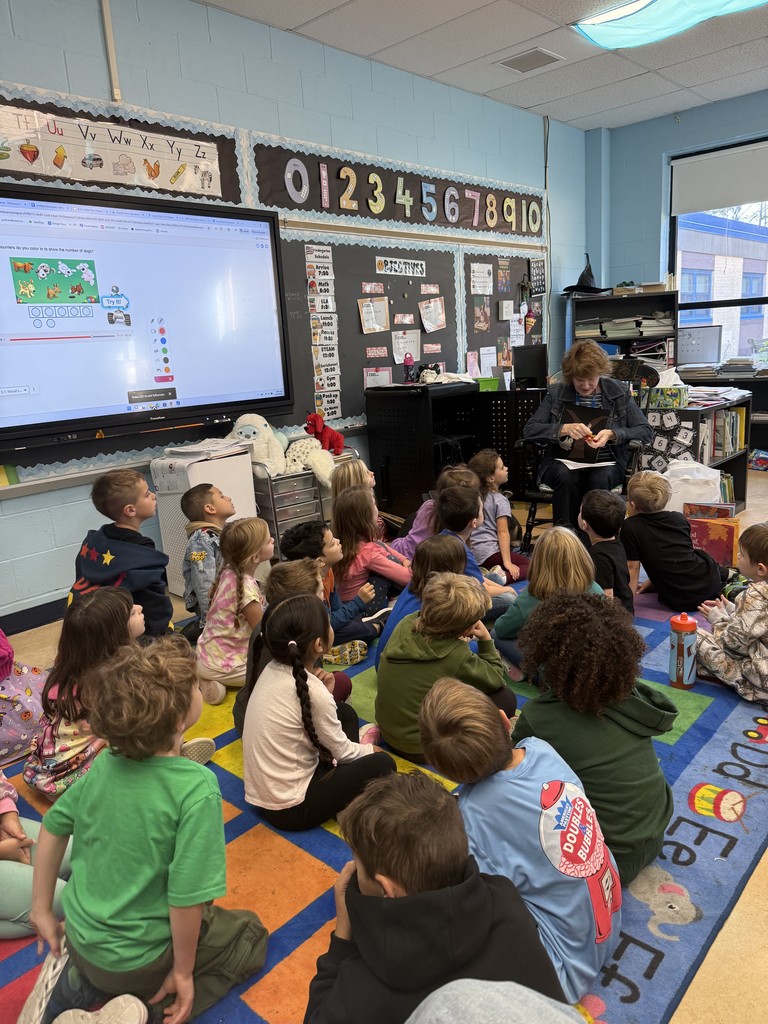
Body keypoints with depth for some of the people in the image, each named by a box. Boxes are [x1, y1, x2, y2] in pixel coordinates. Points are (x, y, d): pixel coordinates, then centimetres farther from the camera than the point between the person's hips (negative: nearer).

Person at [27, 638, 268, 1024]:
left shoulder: (105, 764, -13)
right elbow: (187, 897, -28)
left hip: (80, 939, 5)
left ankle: (80, 984, 12)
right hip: (137, 959, -5)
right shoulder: (196, 789, -31)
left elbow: (53, 829, -1)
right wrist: (183, 973, -11)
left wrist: (43, 911, 12)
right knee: (251, 934, 19)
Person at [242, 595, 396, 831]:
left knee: (345, 713, 14)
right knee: (382, 765, -4)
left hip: (258, 793, 8)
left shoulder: (273, 669, -5)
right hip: (289, 810, -7)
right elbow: (341, 751, -9)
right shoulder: (313, 693, -26)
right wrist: (370, 749, 8)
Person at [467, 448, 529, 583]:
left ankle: (485, 572, -5)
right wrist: (507, 563, -18)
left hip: (473, 551, 7)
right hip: (490, 553, -7)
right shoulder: (501, 501, -10)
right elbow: (502, 532, -15)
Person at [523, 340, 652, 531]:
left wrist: (612, 434, -14)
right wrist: (565, 429, -17)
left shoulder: (618, 392, 7)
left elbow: (646, 432, 4)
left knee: (599, 478, -35)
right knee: (566, 476, -35)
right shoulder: (556, 393, 7)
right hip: (563, 461, 0)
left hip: (605, 462, 0)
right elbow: (529, 430, -1)